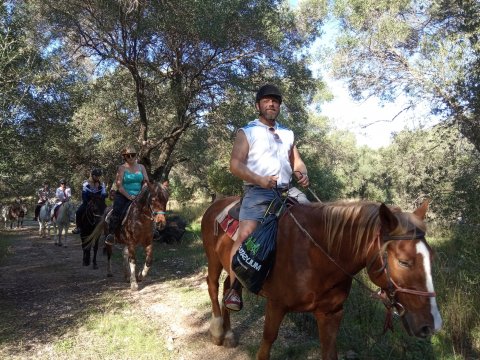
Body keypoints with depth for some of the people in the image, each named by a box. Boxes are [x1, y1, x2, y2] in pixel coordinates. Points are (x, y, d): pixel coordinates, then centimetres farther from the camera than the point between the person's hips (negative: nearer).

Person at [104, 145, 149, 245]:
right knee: (117, 213, -25)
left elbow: (146, 182, 9)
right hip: (123, 196, -3)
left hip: (137, 196, 3)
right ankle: (111, 234, -15)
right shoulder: (122, 168, -1)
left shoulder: (141, 167, 11)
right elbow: (119, 185, -7)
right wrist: (129, 196, -16)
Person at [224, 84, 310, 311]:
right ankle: (234, 289, -11)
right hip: (258, 191, -5)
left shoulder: (287, 134, 22)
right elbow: (235, 165, -5)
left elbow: (297, 161, 22)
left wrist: (302, 174, -2)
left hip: (287, 190, 6)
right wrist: (259, 180, -20)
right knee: (245, 234, -22)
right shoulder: (247, 132, 6)